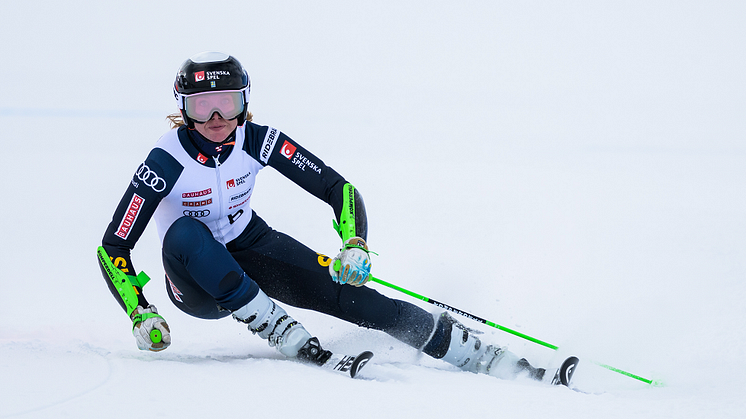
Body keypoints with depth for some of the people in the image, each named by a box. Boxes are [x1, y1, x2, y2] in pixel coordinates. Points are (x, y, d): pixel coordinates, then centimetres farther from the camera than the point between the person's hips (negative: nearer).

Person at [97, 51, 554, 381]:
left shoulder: (257, 141, -16)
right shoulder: (167, 161, -24)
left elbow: (338, 189, -13)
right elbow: (113, 246, -21)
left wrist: (355, 245, -31)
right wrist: (141, 315, -33)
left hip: (250, 250, 2)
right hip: (195, 283, -2)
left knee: (342, 289, -20)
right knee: (184, 232, -36)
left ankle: (490, 359, -19)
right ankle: (288, 338, -35)